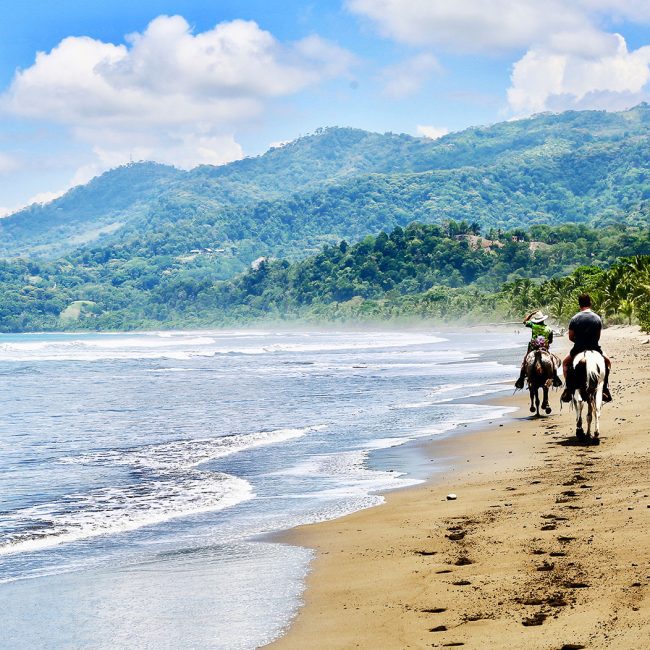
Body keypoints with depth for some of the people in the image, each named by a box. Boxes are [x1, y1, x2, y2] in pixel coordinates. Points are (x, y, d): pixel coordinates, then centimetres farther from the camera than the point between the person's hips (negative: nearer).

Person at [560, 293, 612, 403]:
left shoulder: (575, 319, -8)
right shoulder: (597, 318, -4)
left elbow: (570, 337, -2)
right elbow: (598, 336, 3)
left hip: (578, 349, -1)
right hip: (595, 348, 1)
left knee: (565, 362, 28)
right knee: (607, 362, 30)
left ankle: (568, 389, 17)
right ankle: (604, 388, 18)